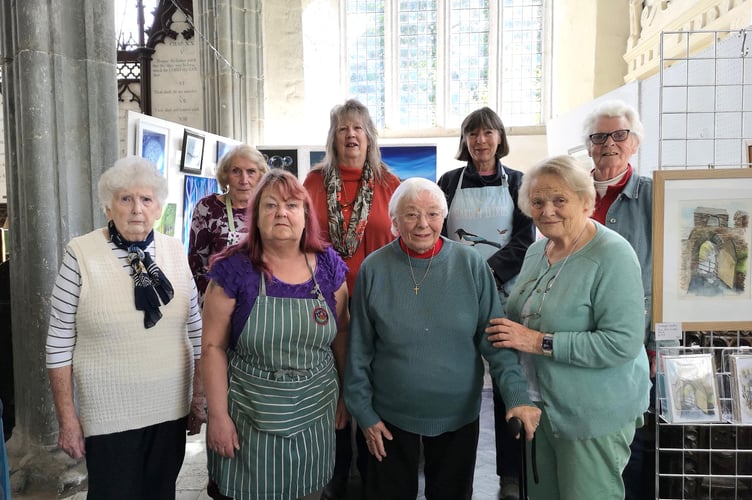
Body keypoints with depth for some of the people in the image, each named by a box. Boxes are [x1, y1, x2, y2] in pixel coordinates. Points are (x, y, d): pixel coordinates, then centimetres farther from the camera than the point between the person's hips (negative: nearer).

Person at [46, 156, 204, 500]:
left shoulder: (175, 252, 0)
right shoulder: (81, 253, -9)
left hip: (171, 408, 3)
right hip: (108, 415, -3)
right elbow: (59, 342, -6)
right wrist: (67, 419, -5)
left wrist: (199, 396, 7)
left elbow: (195, 330, 6)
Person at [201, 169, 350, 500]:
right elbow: (213, 346, -8)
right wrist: (218, 415, -9)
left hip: (314, 415, 3)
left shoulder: (328, 264, -3)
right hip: (250, 416, -2)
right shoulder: (233, 269, -11)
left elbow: (342, 333, 6)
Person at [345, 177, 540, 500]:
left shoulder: (472, 266, -10)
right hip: (390, 415, 0)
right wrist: (363, 412, -3)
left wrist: (517, 395, -20)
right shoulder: (374, 269, -10)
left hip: (458, 415, 1)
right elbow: (359, 351, -4)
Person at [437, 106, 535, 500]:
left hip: (504, 291, 0)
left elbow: (524, 240, -1)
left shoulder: (515, 182, 7)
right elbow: (436, 234, 5)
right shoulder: (450, 181, 10)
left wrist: (487, 271, -15)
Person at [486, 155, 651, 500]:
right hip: (538, 405, 7)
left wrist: (539, 342, -26)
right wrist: (506, 330, -2)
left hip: (594, 416, -7)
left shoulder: (611, 255, -18)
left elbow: (623, 343, -26)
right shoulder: (536, 251, 5)